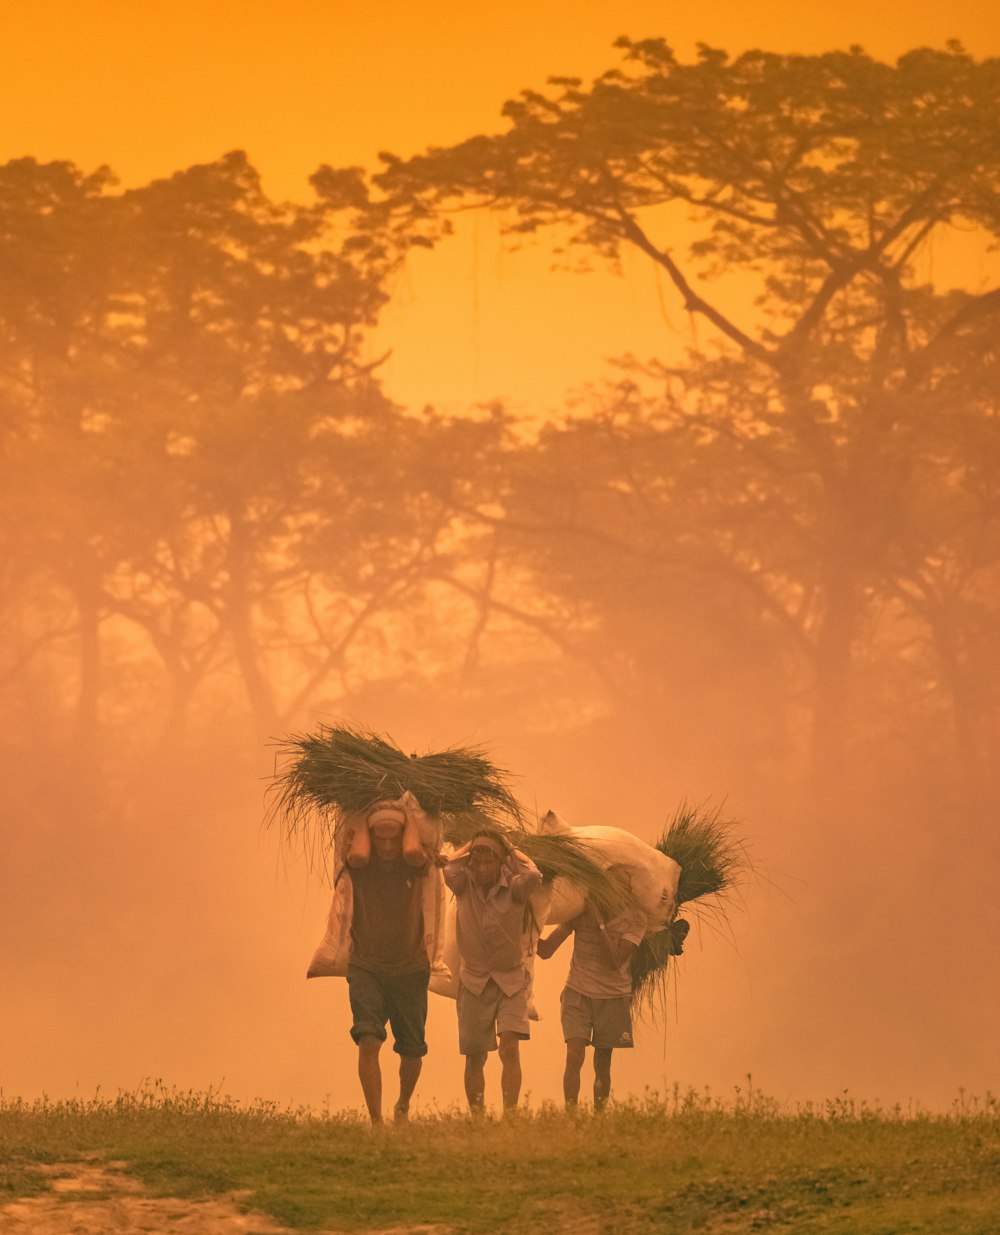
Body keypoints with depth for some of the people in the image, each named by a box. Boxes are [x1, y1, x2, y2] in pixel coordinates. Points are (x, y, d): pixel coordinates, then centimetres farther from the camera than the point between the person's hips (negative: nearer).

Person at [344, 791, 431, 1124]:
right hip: (366, 968, -1)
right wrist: (363, 820, -12)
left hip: (410, 970, 1)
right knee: (368, 1042, -21)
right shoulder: (361, 866, -6)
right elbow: (357, 855, -30)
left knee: (411, 1053, 11)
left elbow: (413, 852, -29)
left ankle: (403, 1104, 41)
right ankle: (376, 1120, -23)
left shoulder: (414, 865, -5)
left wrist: (411, 815, -13)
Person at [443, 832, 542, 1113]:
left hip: (511, 981, -2)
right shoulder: (464, 884, -6)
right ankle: (476, 1115, 14)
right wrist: (469, 849, -11)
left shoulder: (514, 886, -10)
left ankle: (510, 1111, -21)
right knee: (475, 1057, 6)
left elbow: (533, 877, -32)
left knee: (510, 1048, -16)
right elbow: (449, 870, -28)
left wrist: (512, 853, -15)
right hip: (474, 981, 2)